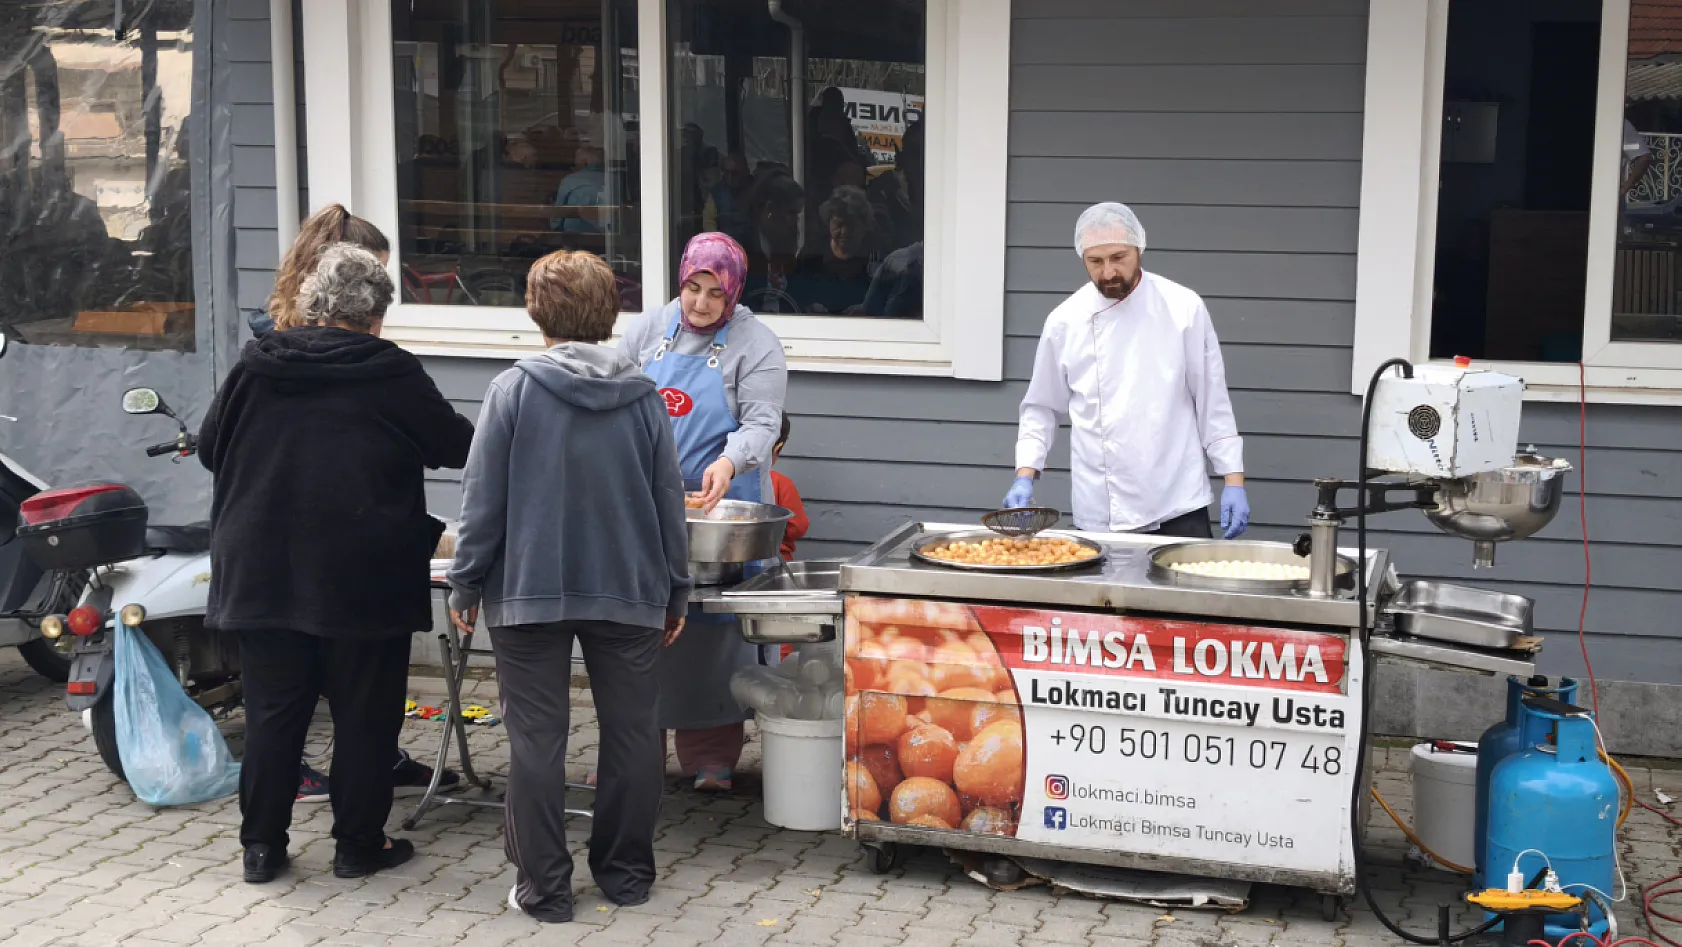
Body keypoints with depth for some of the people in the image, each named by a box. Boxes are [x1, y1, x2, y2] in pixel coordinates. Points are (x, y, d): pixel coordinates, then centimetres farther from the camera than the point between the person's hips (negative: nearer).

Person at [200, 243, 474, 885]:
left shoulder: (254, 368, 1)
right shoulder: (393, 374, -8)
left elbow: (209, 449, 13)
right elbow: (458, 447, 3)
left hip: (261, 572, 4)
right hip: (363, 581, -3)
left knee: (273, 710, 12)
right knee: (364, 713, 8)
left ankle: (262, 844, 19)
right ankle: (358, 844, 16)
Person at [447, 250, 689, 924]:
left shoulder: (514, 389, -8)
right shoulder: (644, 397, -1)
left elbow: (483, 498, -7)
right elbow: (670, 504, 4)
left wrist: (466, 585, 4)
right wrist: (674, 593, 14)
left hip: (530, 591, -2)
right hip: (629, 591, 2)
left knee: (537, 738, 5)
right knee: (631, 731, 13)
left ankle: (544, 886, 10)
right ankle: (627, 873, 22)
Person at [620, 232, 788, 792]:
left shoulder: (755, 344, -3)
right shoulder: (646, 331, 9)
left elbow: (762, 423, -10)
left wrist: (729, 463, -28)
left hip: (721, 504, -3)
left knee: (714, 627, -1)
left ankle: (711, 758, 9)